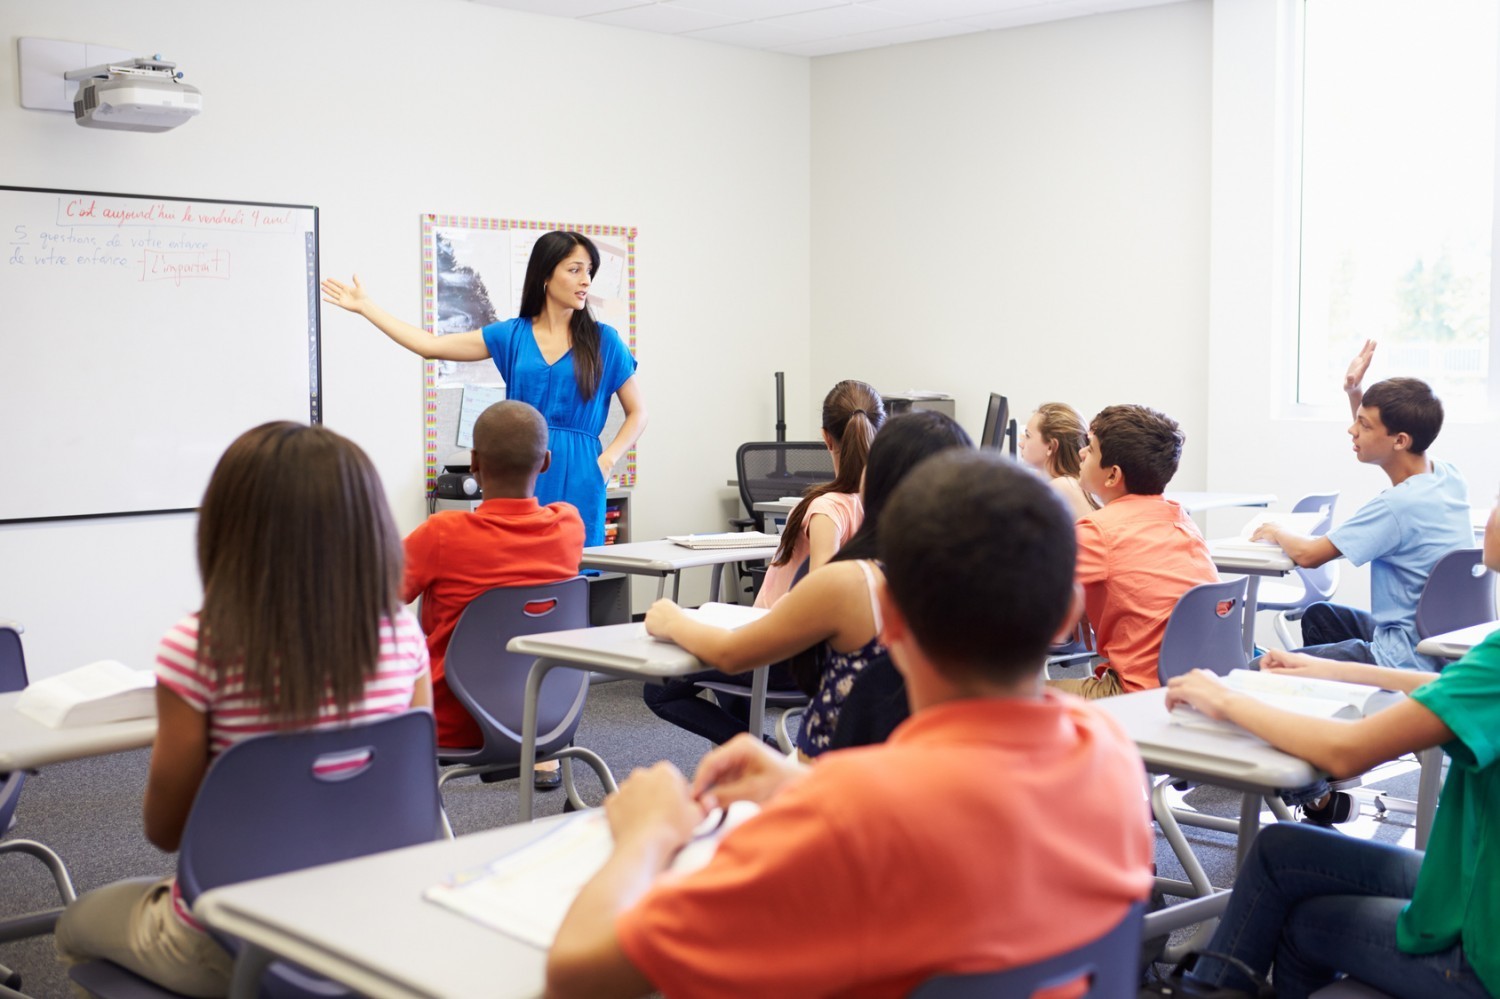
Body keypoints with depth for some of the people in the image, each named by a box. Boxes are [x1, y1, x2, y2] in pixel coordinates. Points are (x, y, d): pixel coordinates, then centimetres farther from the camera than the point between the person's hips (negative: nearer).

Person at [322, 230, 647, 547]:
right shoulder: (512, 335, 8)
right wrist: (365, 306, 11)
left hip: (577, 480, -2)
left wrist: (606, 461, -7)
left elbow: (638, 412, 7)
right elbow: (432, 346, 8)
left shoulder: (603, 340, 3)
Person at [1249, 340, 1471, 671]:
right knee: (1318, 617, 32)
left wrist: (1277, 532, 1)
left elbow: (1307, 554, -20)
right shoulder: (1448, 477, 0)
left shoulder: (1398, 506, -27)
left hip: (1407, 662, -10)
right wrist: (1355, 393, 12)